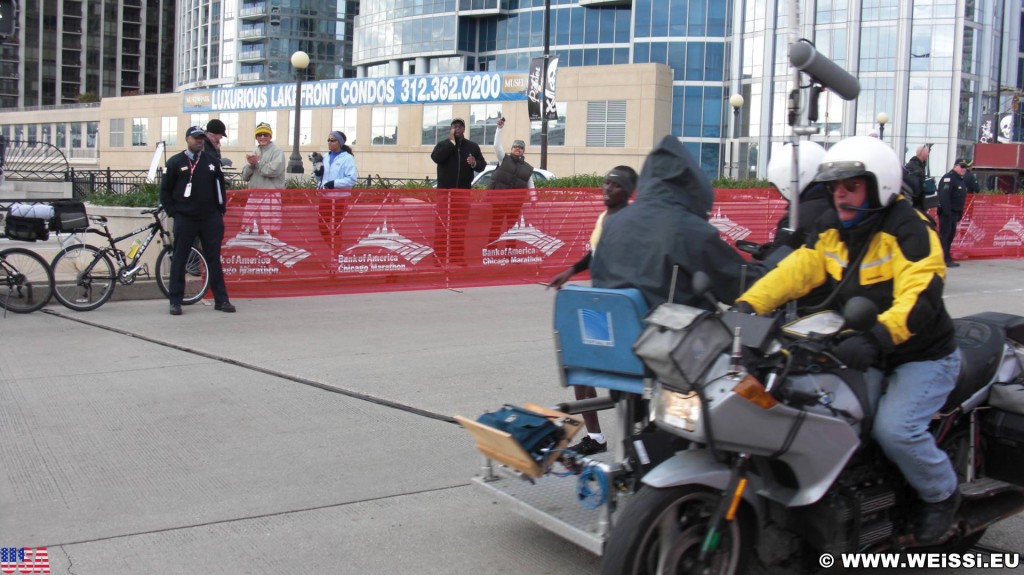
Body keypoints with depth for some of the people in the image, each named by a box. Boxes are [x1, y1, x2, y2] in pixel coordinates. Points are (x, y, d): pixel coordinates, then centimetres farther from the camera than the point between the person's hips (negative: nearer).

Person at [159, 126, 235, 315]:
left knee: (214, 259, 5)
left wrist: (220, 211, 7)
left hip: (210, 219, 2)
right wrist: (173, 212, -2)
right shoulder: (175, 162, 1)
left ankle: (221, 300, 10)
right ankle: (175, 301, 7)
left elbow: (221, 187, 13)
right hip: (184, 220, -2)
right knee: (179, 260, 2)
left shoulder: (212, 161, 8)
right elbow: (165, 191, 4)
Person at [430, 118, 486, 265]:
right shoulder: (443, 144, 6)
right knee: (442, 224, -6)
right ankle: (439, 257, -5)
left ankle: (459, 257, 8)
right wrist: (451, 142, -13)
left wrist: (474, 163, -15)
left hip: (463, 191, 2)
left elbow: (482, 165, 8)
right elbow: (436, 157, -15)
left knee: (461, 225, 3)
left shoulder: (472, 146, 10)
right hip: (445, 190, -2)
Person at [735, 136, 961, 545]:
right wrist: (745, 307, -25)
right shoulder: (832, 228, 4)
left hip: (922, 357, -7)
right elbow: (794, 271, -9)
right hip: (862, 353, 7)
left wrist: (876, 339, -50)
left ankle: (941, 493, 5)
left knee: (894, 427, -26)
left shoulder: (909, 230, -18)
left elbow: (920, 298, -32)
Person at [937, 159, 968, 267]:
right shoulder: (948, 178, -13)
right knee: (944, 235, -9)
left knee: (951, 235, 13)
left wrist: (959, 214, 18)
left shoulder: (960, 180, 19)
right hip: (946, 213, -10)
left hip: (954, 213, 10)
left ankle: (947, 259, 19)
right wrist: (947, 212, -26)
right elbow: (944, 196, -22)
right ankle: (944, 259, -10)